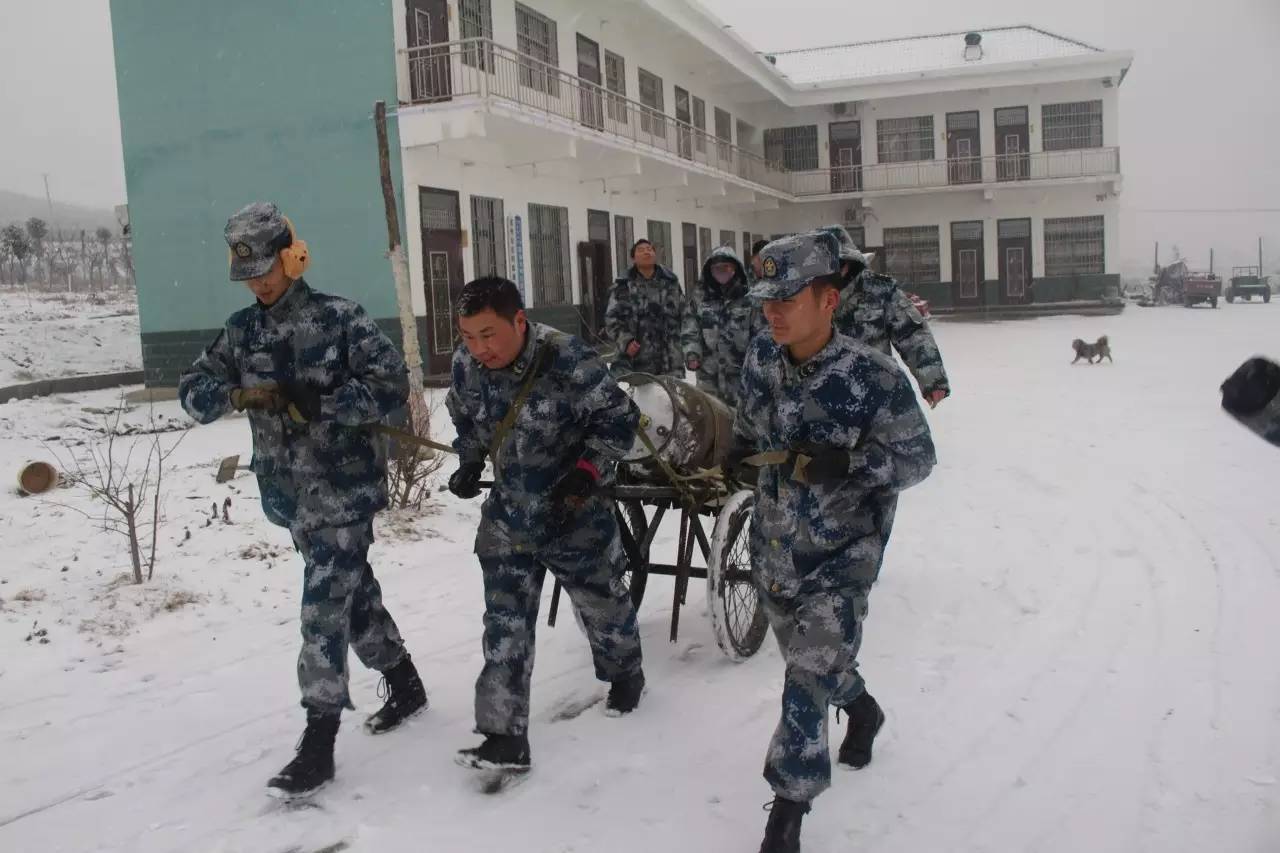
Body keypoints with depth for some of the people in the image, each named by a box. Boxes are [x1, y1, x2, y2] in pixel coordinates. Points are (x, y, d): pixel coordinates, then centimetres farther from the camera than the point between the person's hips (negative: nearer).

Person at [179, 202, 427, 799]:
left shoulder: (339, 318, -11)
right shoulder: (241, 331, 6)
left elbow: (392, 386, -15)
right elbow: (194, 394, 2)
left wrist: (320, 401, -25)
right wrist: (235, 392, -21)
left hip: (345, 488, -6)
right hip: (291, 493, 6)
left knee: (323, 609, -8)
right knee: (354, 592, 18)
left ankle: (318, 744, 0)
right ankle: (404, 685, 37)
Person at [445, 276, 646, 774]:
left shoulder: (567, 361, -27)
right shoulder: (466, 365, -10)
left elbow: (619, 417, -16)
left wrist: (588, 469, -24)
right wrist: (469, 464, -1)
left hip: (576, 515, -4)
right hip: (508, 516, 4)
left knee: (600, 602, 17)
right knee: (505, 624, 0)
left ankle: (625, 674, 47)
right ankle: (505, 737, 6)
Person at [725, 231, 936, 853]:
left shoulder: (873, 377, -23)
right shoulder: (762, 358, -7)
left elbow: (916, 458, -13)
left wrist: (847, 463, -29)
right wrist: (740, 453, -6)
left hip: (841, 553, -5)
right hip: (774, 546, 6)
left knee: (809, 679, -10)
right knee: (807, 657, 23)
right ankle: (861, 708, 57)